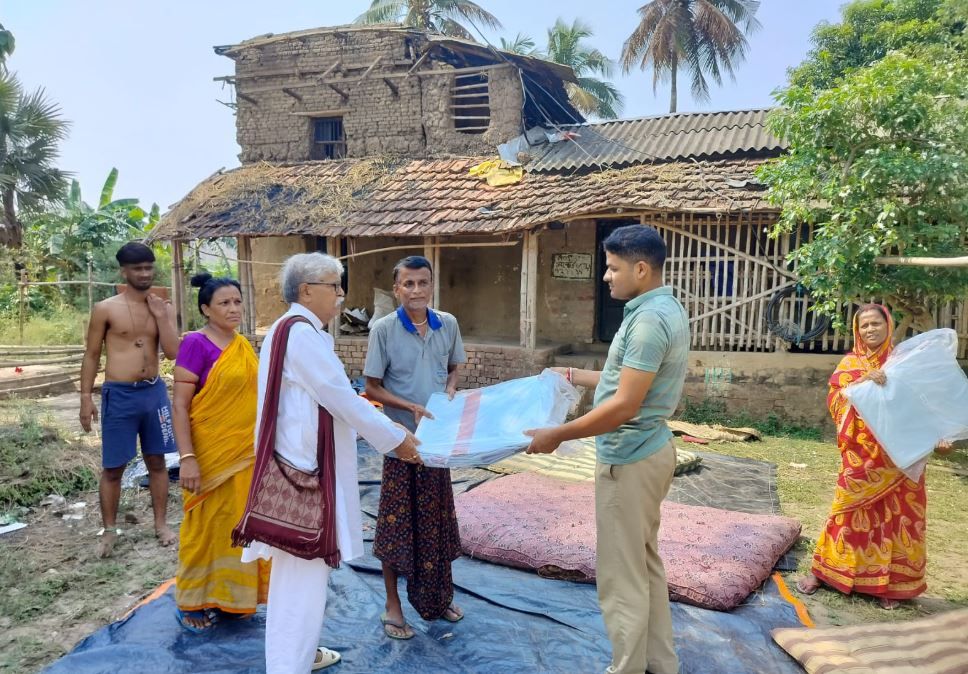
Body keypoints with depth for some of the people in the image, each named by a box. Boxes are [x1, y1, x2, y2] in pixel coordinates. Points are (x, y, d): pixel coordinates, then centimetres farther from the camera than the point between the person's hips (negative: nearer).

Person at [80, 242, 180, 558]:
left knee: (157, 461, 12)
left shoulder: (164, 308, 4)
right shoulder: (106, 309, -4)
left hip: (154, 391, 3)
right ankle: (109, 530, 22)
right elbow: (91, 355, 0)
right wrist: (86, 397, -4)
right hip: (119, 394, -3)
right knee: (113, 468, 5)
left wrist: (160, 315, -10)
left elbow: (172, 352, -5)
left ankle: (161, 523, 25)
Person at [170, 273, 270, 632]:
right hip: (210, 454, -7)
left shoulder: (243, 345, 8)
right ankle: (192, 602, 25)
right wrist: (187, 458, -21)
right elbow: (179, 405, -16)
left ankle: (228, 596, 32)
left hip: (245, 453, 7)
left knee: (237, 524, 15)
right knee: (205, 526, 7)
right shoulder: (196, 343, -13)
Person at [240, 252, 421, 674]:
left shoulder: (296, 330, 14)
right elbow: (341, 398, -19)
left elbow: (331, 397, 18)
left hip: (303, 460, 11)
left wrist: (384, 426, 14)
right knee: (303, 568, -2)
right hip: (303, 465, -11)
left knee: (302, 565, 21)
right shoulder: (301, 333, -19)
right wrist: (395, 439, -9)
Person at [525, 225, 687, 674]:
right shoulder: (663, 309, 9)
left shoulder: (650, 319, -23)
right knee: (644, 564, 20)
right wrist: (575, 376, 22)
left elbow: (624, 406, -26)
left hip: (629, 460, -11)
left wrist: (557, 435, -20)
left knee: (621, 576, 3)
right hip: (647, 452, 11)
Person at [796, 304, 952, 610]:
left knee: (896, 516, 5)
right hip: (860, 452, -1)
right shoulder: (850, 363, 5)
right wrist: (864, 382, -23)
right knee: (850, 511, 1)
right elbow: (835, 400, -8)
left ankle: (887, 583, 18)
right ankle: (822, 571, 13)